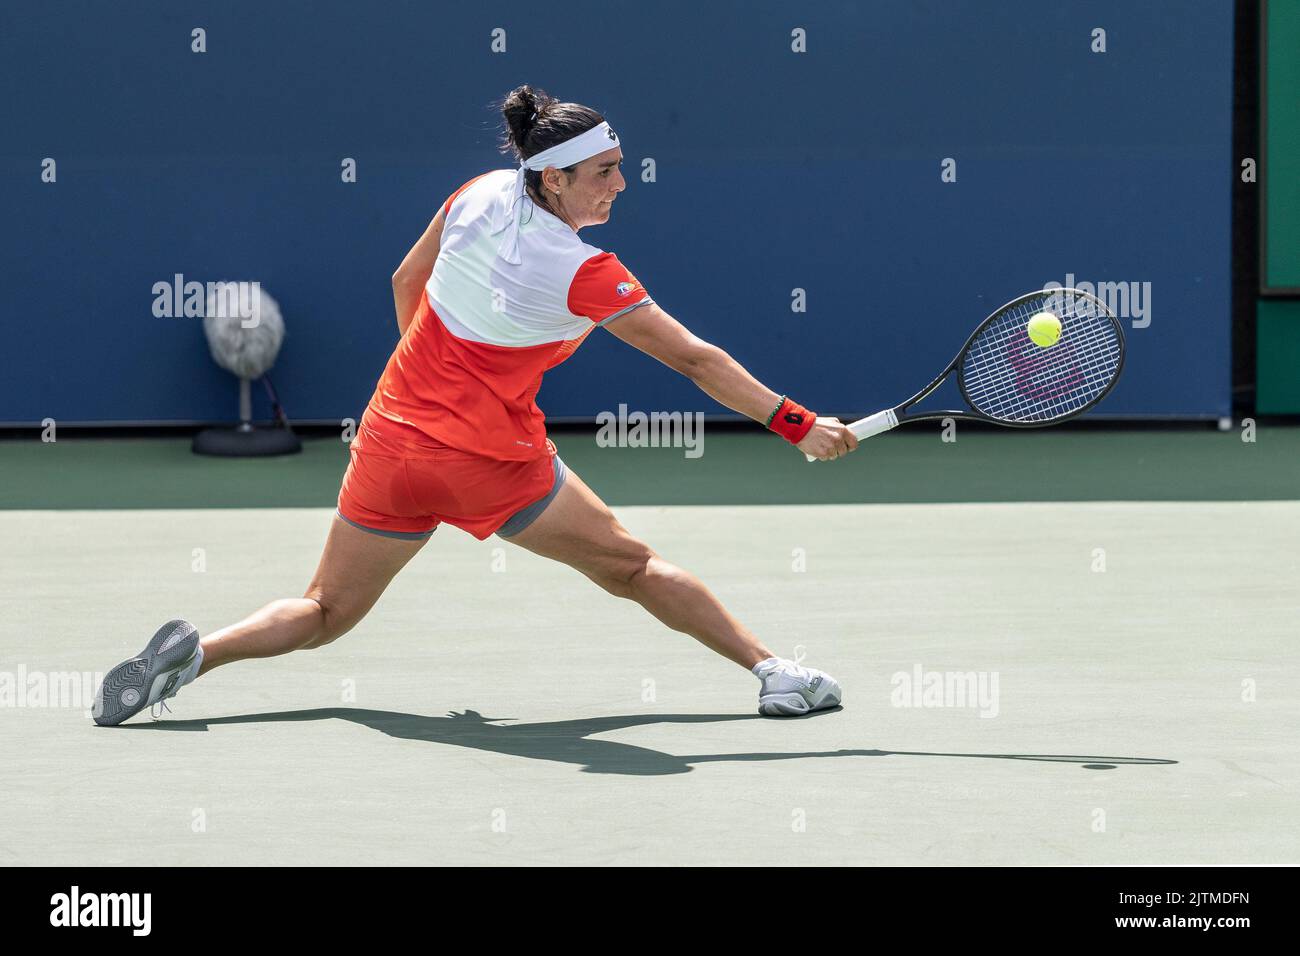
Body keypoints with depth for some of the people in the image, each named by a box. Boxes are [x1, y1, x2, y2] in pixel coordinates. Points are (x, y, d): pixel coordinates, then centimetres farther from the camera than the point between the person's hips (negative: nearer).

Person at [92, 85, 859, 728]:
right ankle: (770, 670, 13)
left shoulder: (482, 195, -1)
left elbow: (407, 282, 13)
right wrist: (798, 425, -13)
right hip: (494, 462, -5)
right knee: (629, 565, 12)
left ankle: (196, 652, -7)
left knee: (327, 614, 15)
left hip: (391, 437, 5)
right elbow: (694, 360, -16)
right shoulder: (585, 275, -17)